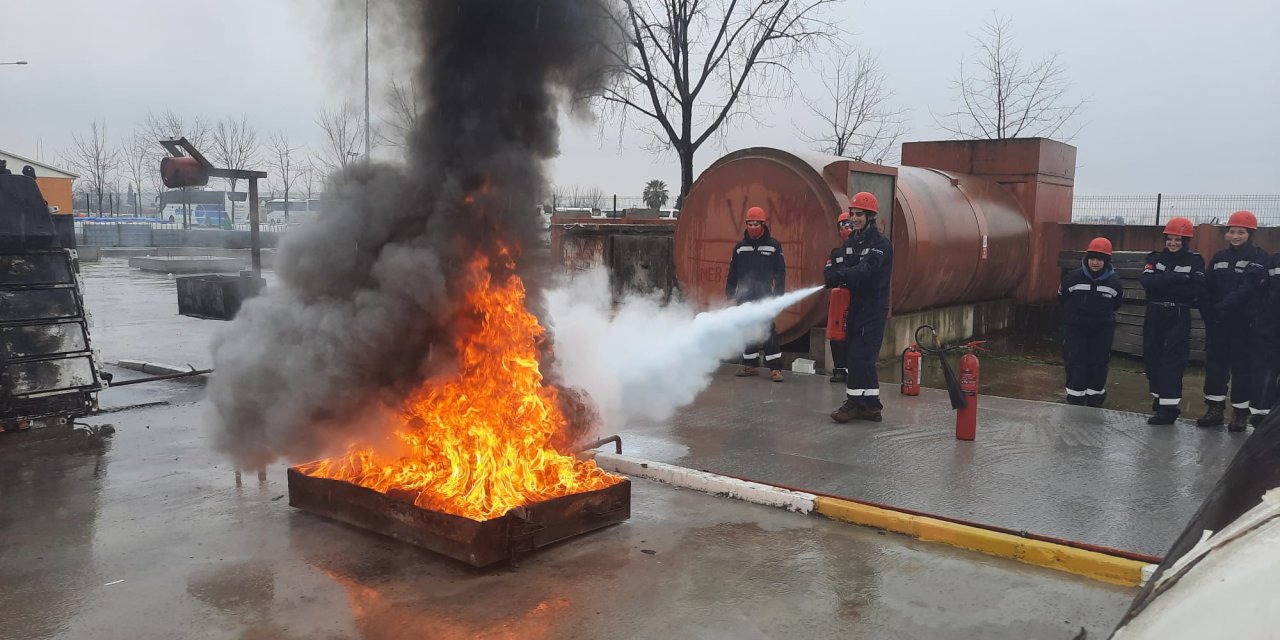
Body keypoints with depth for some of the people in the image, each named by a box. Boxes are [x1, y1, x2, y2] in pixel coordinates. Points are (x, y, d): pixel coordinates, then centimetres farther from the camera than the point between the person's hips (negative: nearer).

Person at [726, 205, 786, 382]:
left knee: (768, 330, -9)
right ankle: (750, 364, 19)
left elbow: (780, 273, 1)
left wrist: (778, 295, -5)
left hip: (764, 296, -3)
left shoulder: (774, 245, 1)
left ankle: (776, 367, -6)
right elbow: (733, 273, 11)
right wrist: (730, 294, 6)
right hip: (744, 296, 4)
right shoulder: (740, 246, 8)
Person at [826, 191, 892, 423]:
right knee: (858, 357, 8)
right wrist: (831, 271, -18)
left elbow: (865, 270, -26)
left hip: (873, 309, -7)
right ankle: (870, 405, 16)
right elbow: (841, 268, 6)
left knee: (859, 356, -10)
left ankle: (855, 402, -2)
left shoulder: (881, 243, -10)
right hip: (854, 306, 8)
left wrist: (839, 275, -38)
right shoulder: (850, 242, 13)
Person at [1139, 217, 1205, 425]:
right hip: (1154, 315, 4)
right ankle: (1159, 397, 24)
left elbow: (1197, 290, -14)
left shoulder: (1195, 260, 0)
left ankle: (1169, 407, -11)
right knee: (1152, 357, 7)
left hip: (1179, 317, -4)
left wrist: (1162, 284, -15)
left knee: (1172, 360, -9)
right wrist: (1175, 278, -22)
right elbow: (1146, 280, -11)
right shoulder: (1156, 258, 8)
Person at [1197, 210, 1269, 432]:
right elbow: (1206, 288, 4)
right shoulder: (1219, 257, 10)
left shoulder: (1259, 257, -2)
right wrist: (1207, 313, -9)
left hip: (1243, 322, -4)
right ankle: (1215, 408, 16)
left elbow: (1247, 287, -16)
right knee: (1215, 363, 6)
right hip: (1216, 322, 4)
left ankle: (1240, 413, 10)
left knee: (1242, 366, 2)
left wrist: (1224, 306, -24)